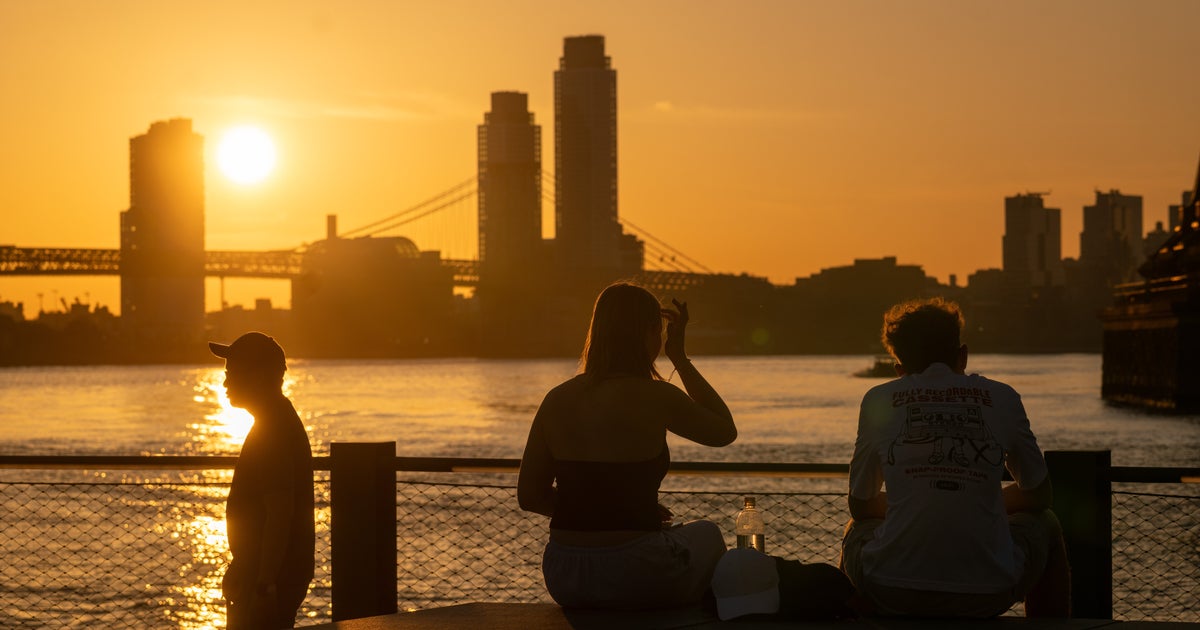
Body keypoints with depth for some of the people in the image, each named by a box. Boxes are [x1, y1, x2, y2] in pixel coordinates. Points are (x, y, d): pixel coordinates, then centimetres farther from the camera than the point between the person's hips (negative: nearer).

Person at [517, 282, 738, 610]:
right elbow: (725, 431, 7)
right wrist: (679, 357, 8)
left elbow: (530, 495, 8)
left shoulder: (556, 400, 1)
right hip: (636, 576, -4)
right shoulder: (656, 398, -12)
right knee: (706, 534, 31)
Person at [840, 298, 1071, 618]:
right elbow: (1039, 495, 19)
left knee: (856, 529, 37)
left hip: (892, 595, 1)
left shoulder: (879, 400, 7)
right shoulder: (1001, 398, 8)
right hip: (988, 594, 0)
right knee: (1045, 526, 33)